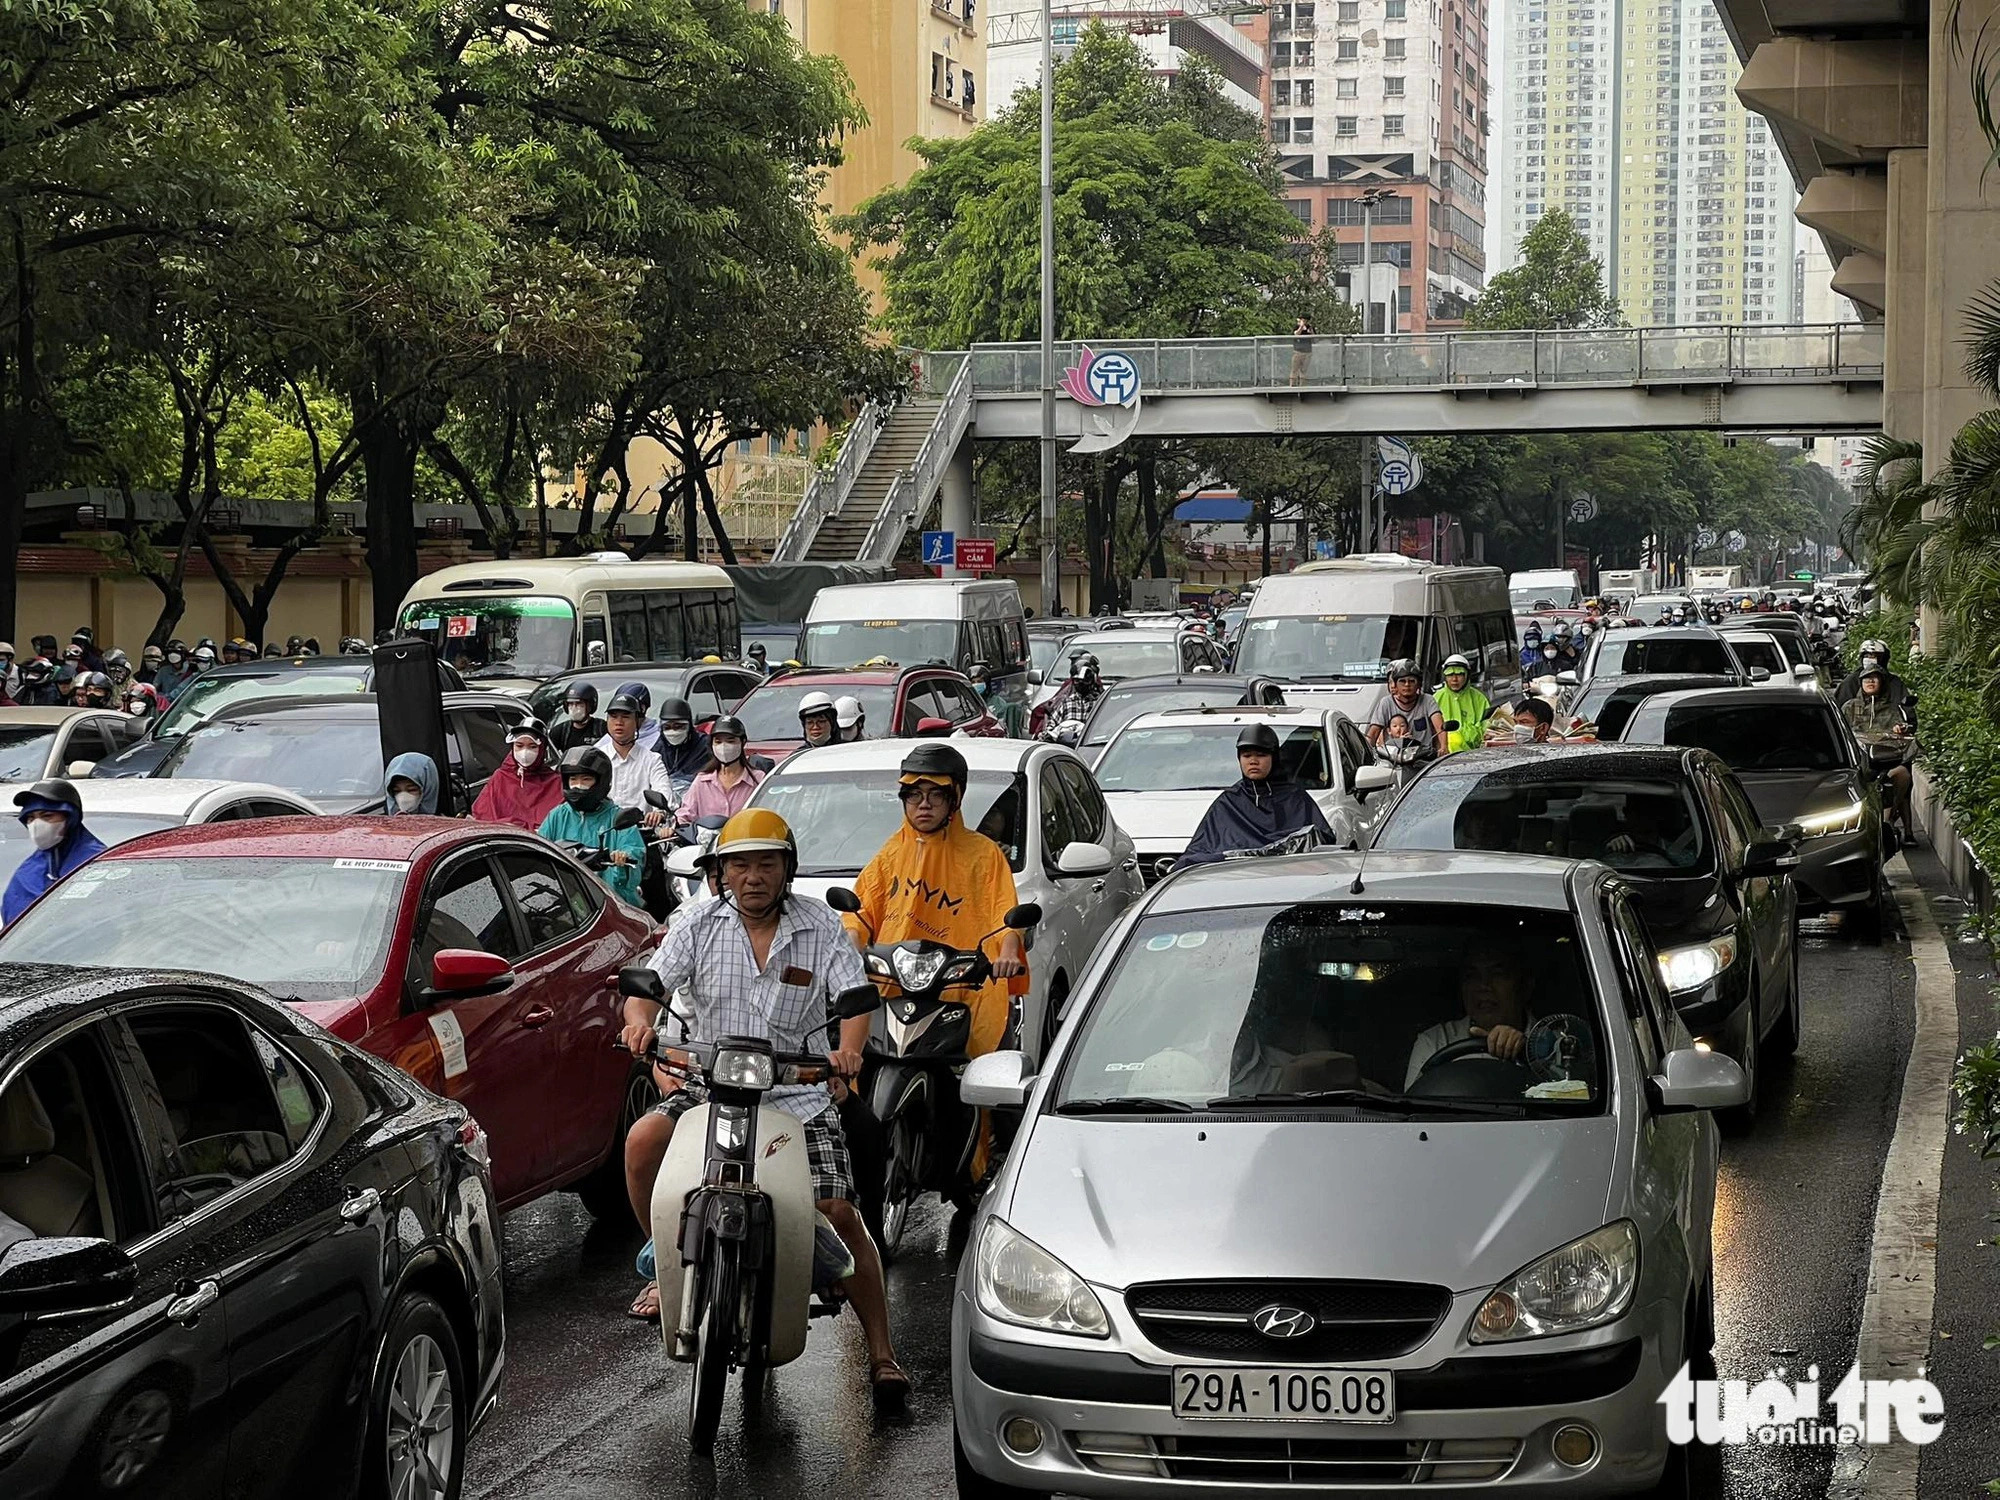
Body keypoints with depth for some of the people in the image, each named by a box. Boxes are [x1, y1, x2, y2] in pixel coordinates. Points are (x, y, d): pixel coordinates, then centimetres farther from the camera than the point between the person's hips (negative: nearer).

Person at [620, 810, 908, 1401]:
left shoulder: (822, 929, 2)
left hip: (799, 1093, -1)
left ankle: (881, 1353, -2)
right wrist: (639, 1017, -28)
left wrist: (849, 1047, -28)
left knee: (839, 1213, -14)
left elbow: (855, 995, -6)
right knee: (643, 1140, -25)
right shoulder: (699, 926, 4)